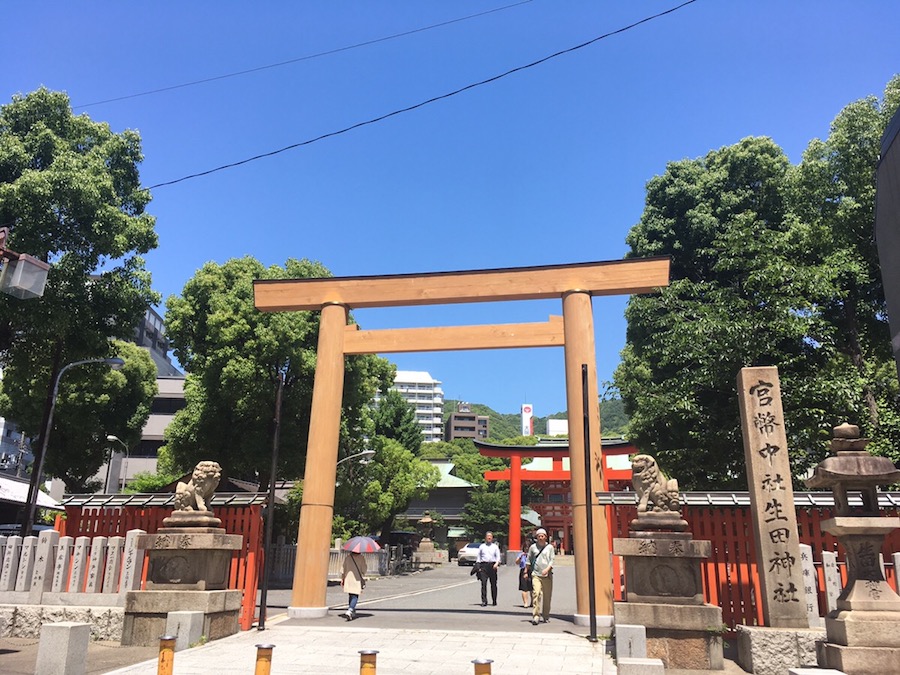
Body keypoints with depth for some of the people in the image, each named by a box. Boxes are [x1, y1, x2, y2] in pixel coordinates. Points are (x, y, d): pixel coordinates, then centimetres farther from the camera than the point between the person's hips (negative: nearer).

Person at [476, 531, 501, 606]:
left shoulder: (495, 547, 12)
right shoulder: (481, 546, 12)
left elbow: (498, 556, 6)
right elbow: (478, 557, 11)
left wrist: (497, 563, -13)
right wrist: (478, 567, 2)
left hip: (492, 565, 0)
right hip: (483, 565, 0)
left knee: (493, 583, 5)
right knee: (483, 583, -9)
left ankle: (494, 601, 17)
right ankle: (484, 601, -8)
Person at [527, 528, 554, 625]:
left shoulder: (550, 547, 8)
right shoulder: (533, 547, 9)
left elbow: (552, 560, 1)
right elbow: (529, 560, 18)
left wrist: (547, 569, -15)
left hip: (547, 575, 1)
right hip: (536, 574, -1)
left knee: (547, 596, 5)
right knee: (536, 593, -17)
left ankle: (545, 616, 22)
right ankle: (536, 616, -18)